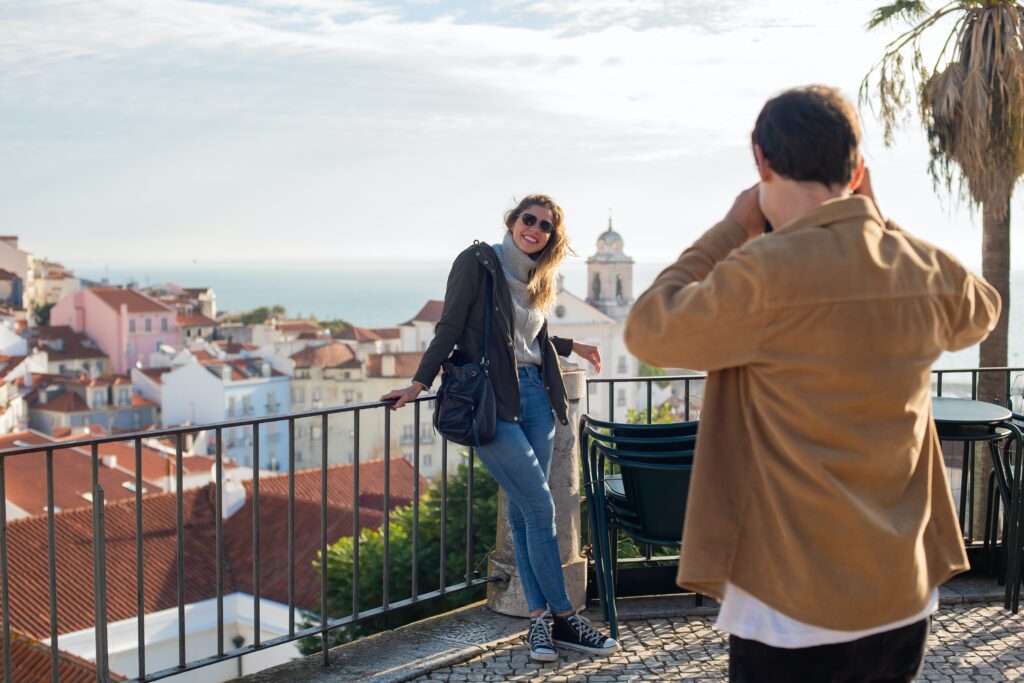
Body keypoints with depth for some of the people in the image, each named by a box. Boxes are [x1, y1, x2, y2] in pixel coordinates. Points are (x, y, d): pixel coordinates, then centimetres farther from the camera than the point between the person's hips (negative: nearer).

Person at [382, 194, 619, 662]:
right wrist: (420, 383, -10)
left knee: (524, 511, 5)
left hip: (535, 396, 6)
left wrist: (572, 346, 38)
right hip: (491, 401, -6)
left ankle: (539, 619, 9)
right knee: (540, 506, -8)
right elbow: (449, 328, -6)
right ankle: (564, 617, 1)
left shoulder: (537, 279, 17)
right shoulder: (478, 263, -4)